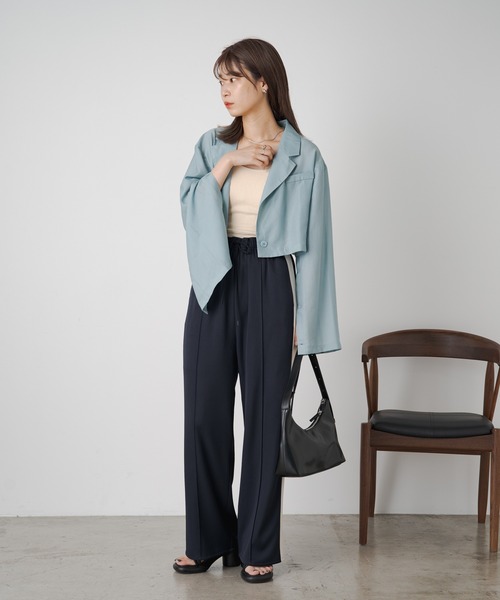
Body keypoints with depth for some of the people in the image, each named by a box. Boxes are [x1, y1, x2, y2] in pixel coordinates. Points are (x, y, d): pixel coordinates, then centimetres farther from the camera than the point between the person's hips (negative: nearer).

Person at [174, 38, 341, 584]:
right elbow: (188, 206, -1)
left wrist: (302, 322, -6)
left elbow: (311, 242, -3)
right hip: (214, 285, 4)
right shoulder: (211, 146, 11)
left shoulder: (302, 155, 0)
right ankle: (208, 540, 18)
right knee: (204, 412, 4)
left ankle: (257, 548, 14)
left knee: (264, 414, 1)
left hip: (268, 286, -3)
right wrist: (227, 163, -12)